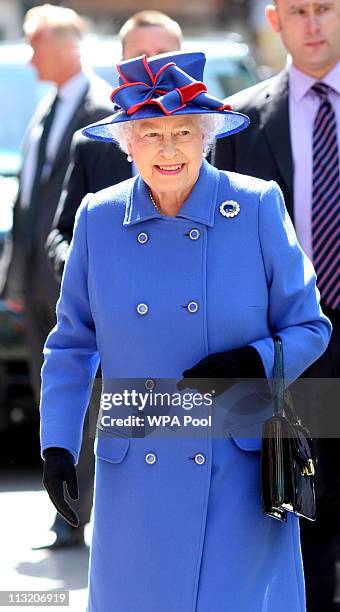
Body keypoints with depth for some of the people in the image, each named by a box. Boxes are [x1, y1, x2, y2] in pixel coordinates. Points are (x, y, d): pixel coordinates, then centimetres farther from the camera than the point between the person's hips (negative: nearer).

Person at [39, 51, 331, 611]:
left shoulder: (258, 208, -5)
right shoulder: (98, 219, 1)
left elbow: (309, 328, 1)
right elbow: (72, 346, 10)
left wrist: (247, 365, -17)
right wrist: (57, 447, 1)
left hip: (241, 475, -2)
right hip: (134, 477, 2)